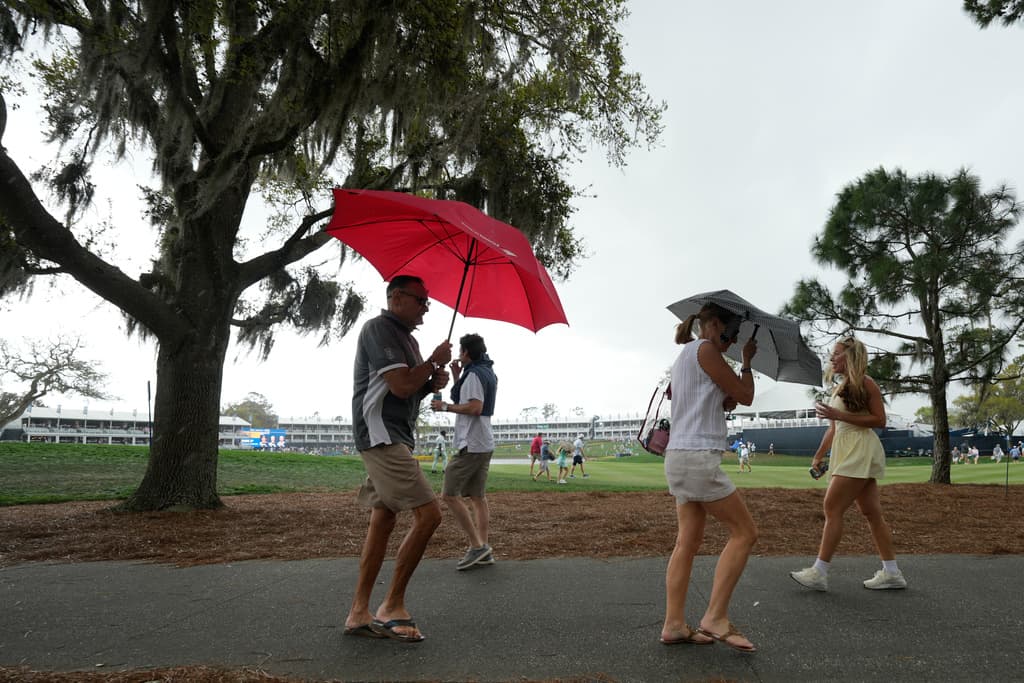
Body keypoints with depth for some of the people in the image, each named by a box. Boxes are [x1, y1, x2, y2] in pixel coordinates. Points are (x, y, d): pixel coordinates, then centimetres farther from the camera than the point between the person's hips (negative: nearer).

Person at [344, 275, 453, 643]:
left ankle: (359, 613, 15)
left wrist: (433, 383, 5)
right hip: (381, 436, -10)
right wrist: (434, 361, -5)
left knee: (383, 519, 9)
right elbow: (400, 385, -20)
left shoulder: (406, 337, 21)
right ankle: (392, 606, -4)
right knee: (428, 513, -14)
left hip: (396, 438, 10)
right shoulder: (379, 328, -10)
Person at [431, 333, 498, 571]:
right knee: (477, 496, 11)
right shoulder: (488, 373, 17)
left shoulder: (473, 374, -13)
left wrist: (445, 406, -14)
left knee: (449, 495, -8)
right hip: (484, 444, 10)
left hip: (470, 445, -10)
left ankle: (477, 546, -8)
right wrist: (457, 377, 16)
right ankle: (483, 550, 11)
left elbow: (475, 408, -23)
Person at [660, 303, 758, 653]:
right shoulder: (704, 349, -7)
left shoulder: (684, 355, 21)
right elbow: (746, 396, -4)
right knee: (744, 532, -2)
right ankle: (715, 618, -3)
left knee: (688, 541, 8)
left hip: (680, 457, 9)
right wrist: (747, 362, 10)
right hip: (698, 457, -9)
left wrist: (727, 401, 7)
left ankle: (674, 624, 8)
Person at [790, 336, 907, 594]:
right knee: (871, 512, 10)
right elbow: (833, 429, 21)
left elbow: (879, 420, -13)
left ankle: (819, 572, -9)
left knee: (832, 507, -11)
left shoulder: (865, 383, -6)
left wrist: (839, 415, -19)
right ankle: (891, 572, 15)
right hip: (846, 452, 9)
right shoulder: (838, 388, 19)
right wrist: (818, 455, 16)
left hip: (860, 451, -9)